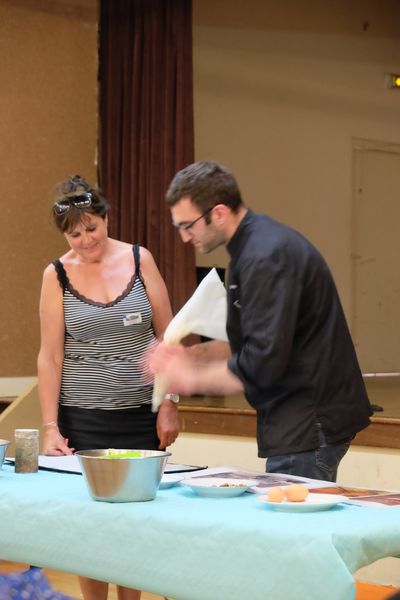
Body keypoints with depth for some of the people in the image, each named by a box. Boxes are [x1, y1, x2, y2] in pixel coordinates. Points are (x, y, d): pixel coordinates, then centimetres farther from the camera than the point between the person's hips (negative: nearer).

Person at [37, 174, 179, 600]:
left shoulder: (139, 260, 2)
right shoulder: (58, 275, -1)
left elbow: (167, 337, 4)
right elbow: (50, 356, -2)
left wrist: (169, 404, -1)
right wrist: (50, 427, -8)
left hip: (141, 413, 1)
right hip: (83, 417, -1)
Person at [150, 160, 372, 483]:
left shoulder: (266, 257, -20)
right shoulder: (256, 245, 13)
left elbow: (262, 365, -24)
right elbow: (247, 342, 20)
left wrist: (191, 378, -12)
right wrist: (190, 355, 6)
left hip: (310, 427, -10)